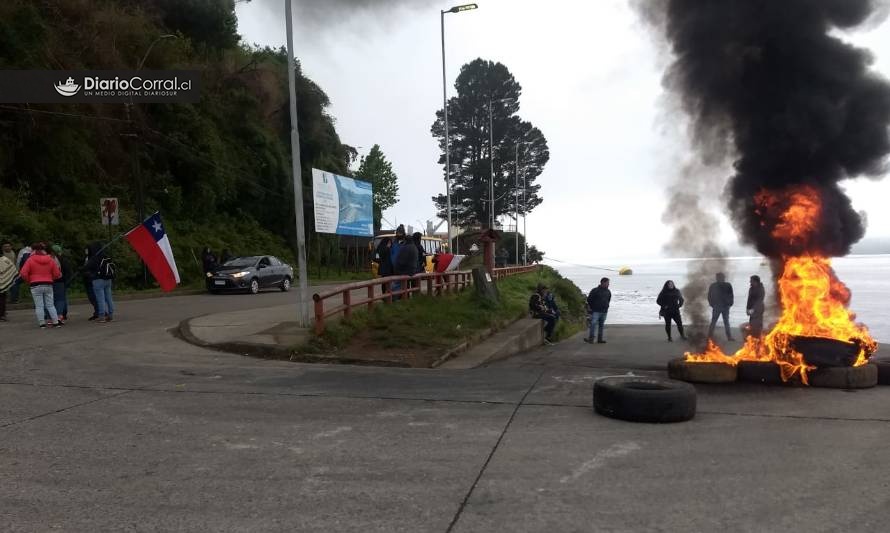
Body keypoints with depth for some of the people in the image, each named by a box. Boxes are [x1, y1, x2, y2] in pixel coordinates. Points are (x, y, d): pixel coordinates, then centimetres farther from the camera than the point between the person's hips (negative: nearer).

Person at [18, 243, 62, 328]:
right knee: (50, 305, 10)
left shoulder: (30, 260, -5)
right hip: (48, 285, 3)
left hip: (36, 286, -3)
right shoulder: (50, 260, 5)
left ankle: (42, 323, 3)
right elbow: (57, 274, 6)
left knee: (39, 306, 3)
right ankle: (56, 322, 6)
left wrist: (29, 280, 6)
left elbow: (23, 273, -10)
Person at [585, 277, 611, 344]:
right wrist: (592, 308, 2)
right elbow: (589, 299, -3)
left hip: (604, 312, 5)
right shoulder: (595, 290, -8)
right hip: (596, 311, -5)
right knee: (593, 324, -13)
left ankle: (600, 339, 13)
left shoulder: (608, 292, 9)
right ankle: (590, 339, -14)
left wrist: (606, 307, 16)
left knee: (601, 325, 8)